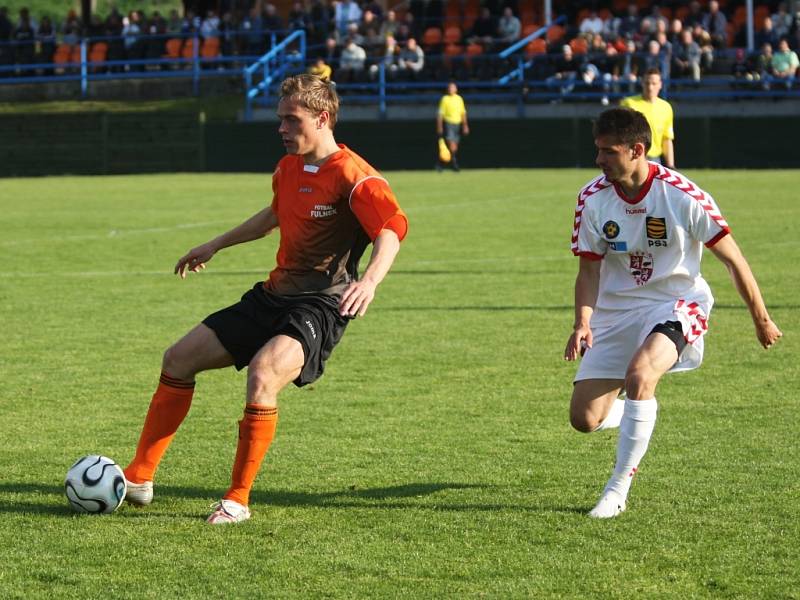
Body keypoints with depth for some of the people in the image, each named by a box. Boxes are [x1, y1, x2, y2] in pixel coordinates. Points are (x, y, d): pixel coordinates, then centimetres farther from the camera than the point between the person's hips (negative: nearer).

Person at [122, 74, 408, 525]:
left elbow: (392, 228, -28)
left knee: (263, 371, -34)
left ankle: (238, 501, -23)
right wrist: (215, 246, 40)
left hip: (320, 306, -9)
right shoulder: (289, 168, 12)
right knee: (180, 359, 6)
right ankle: (139, 477, 15)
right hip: (273, 297, 9)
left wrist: (370, 281, -47)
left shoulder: (351, 175, -15)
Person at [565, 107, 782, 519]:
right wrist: (583, 323, -16)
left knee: (639, 373, -35)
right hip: (617, 309, 4)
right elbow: (590, 269, 1)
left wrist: (761, 320, -1)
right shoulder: (592, 199, -8)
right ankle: (637, 415, 34)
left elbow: (732, 259, -8)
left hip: (676, 303, -4)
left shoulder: (682, 196, -18)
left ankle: (618, 489, -20)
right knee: (584, 418, -5)